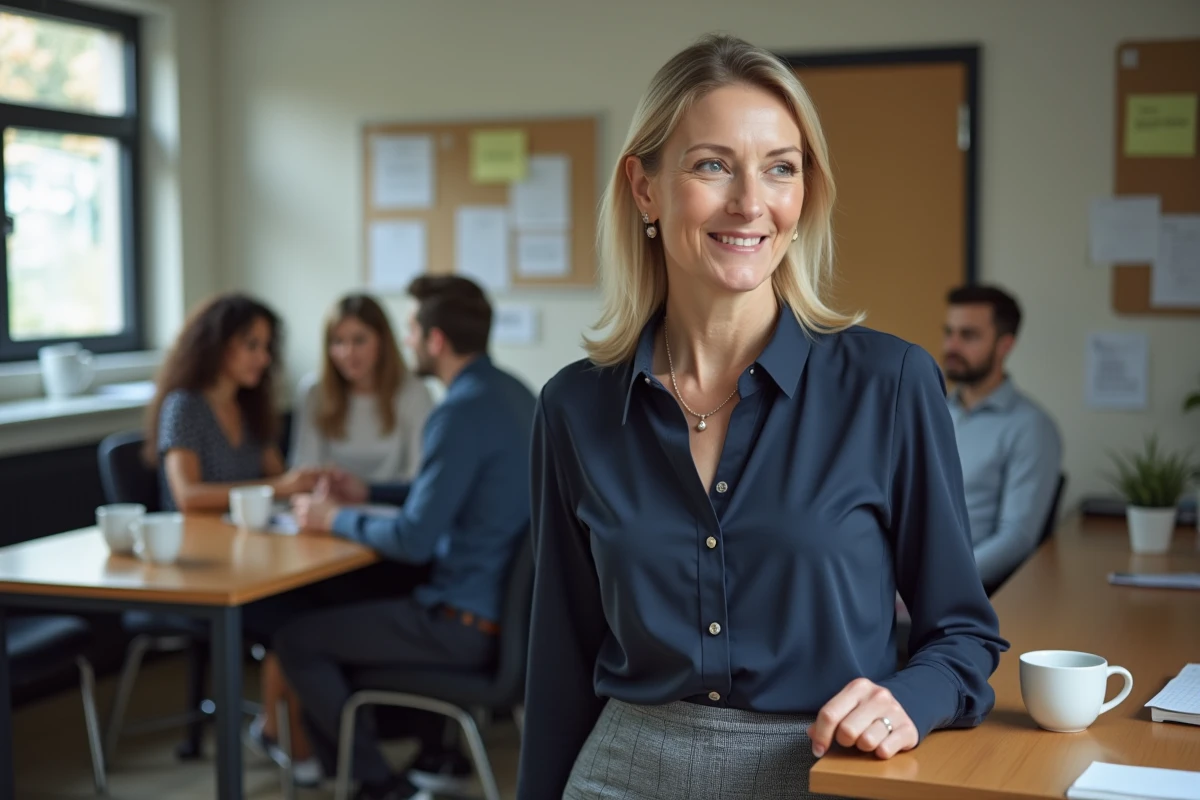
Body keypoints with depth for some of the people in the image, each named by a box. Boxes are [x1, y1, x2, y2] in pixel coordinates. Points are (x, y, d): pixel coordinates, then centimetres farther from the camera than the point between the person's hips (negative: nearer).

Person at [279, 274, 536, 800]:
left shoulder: (463, 411, -22)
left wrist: (335, 520, -5)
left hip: (468, 625, -10)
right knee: (359, 605, 31)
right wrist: (369, 493, 21)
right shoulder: (510, 391, 7)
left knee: (297, 641, 0)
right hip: (505, 601, 10)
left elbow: (413, 540, -22)